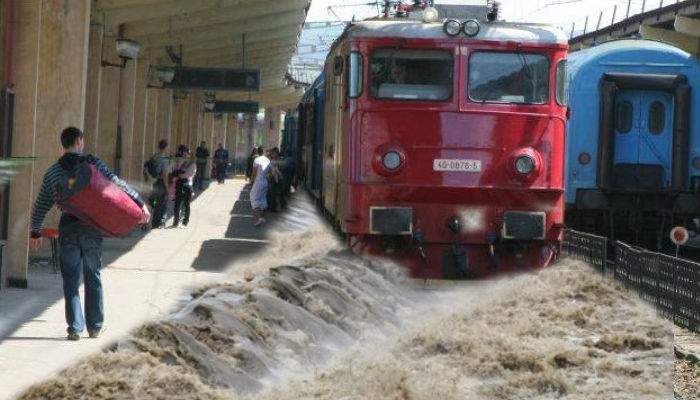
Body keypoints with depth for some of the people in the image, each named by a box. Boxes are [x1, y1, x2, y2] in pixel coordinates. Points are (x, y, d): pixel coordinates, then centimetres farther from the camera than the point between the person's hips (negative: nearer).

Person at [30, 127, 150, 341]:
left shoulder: (52, 172, 5)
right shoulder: (92, 163, -3)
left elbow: (41, 205, 10)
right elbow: (116, 184, -9)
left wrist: (35, 232, 21)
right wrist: (140, 203, -5)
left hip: (68, 228, 1)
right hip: (92, 227, -1)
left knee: (71, 279, 5)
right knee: (93, 277, 11)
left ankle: (75, 327, -2)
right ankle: (95, 327, 17)